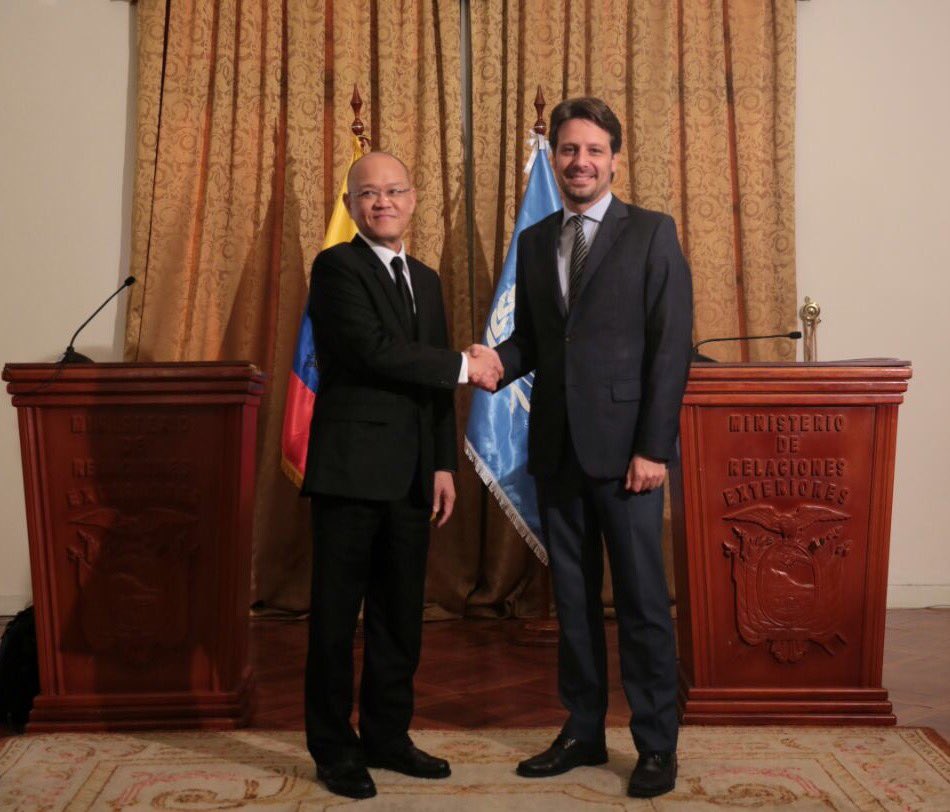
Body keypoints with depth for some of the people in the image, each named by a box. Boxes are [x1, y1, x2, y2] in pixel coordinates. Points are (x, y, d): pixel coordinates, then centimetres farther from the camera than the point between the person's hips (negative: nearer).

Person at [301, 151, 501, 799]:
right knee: (337, 612, 3)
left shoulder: (426, 280, 17)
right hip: (352, 467, -6)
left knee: (400, 612, 12)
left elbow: (437, 384, 16)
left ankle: (387, 735, 25)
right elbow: (374, 349, -18)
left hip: (411, 473, 7)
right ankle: (333, 747, 14)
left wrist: (445, 465, 9)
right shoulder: (337, 267, -5)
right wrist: (465, 366, -11)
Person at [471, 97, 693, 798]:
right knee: (573, 597, 12)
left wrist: (653, 447, -13)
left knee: (642, 600, 2)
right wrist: (498, 359, -8)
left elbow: (671, 346, -7)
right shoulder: (534, 241, 13)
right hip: (558, 446, 5)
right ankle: (583, 732, 25)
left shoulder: (651, 233, -2)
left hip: (624, 447, -5)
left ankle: (657, 746, 15)